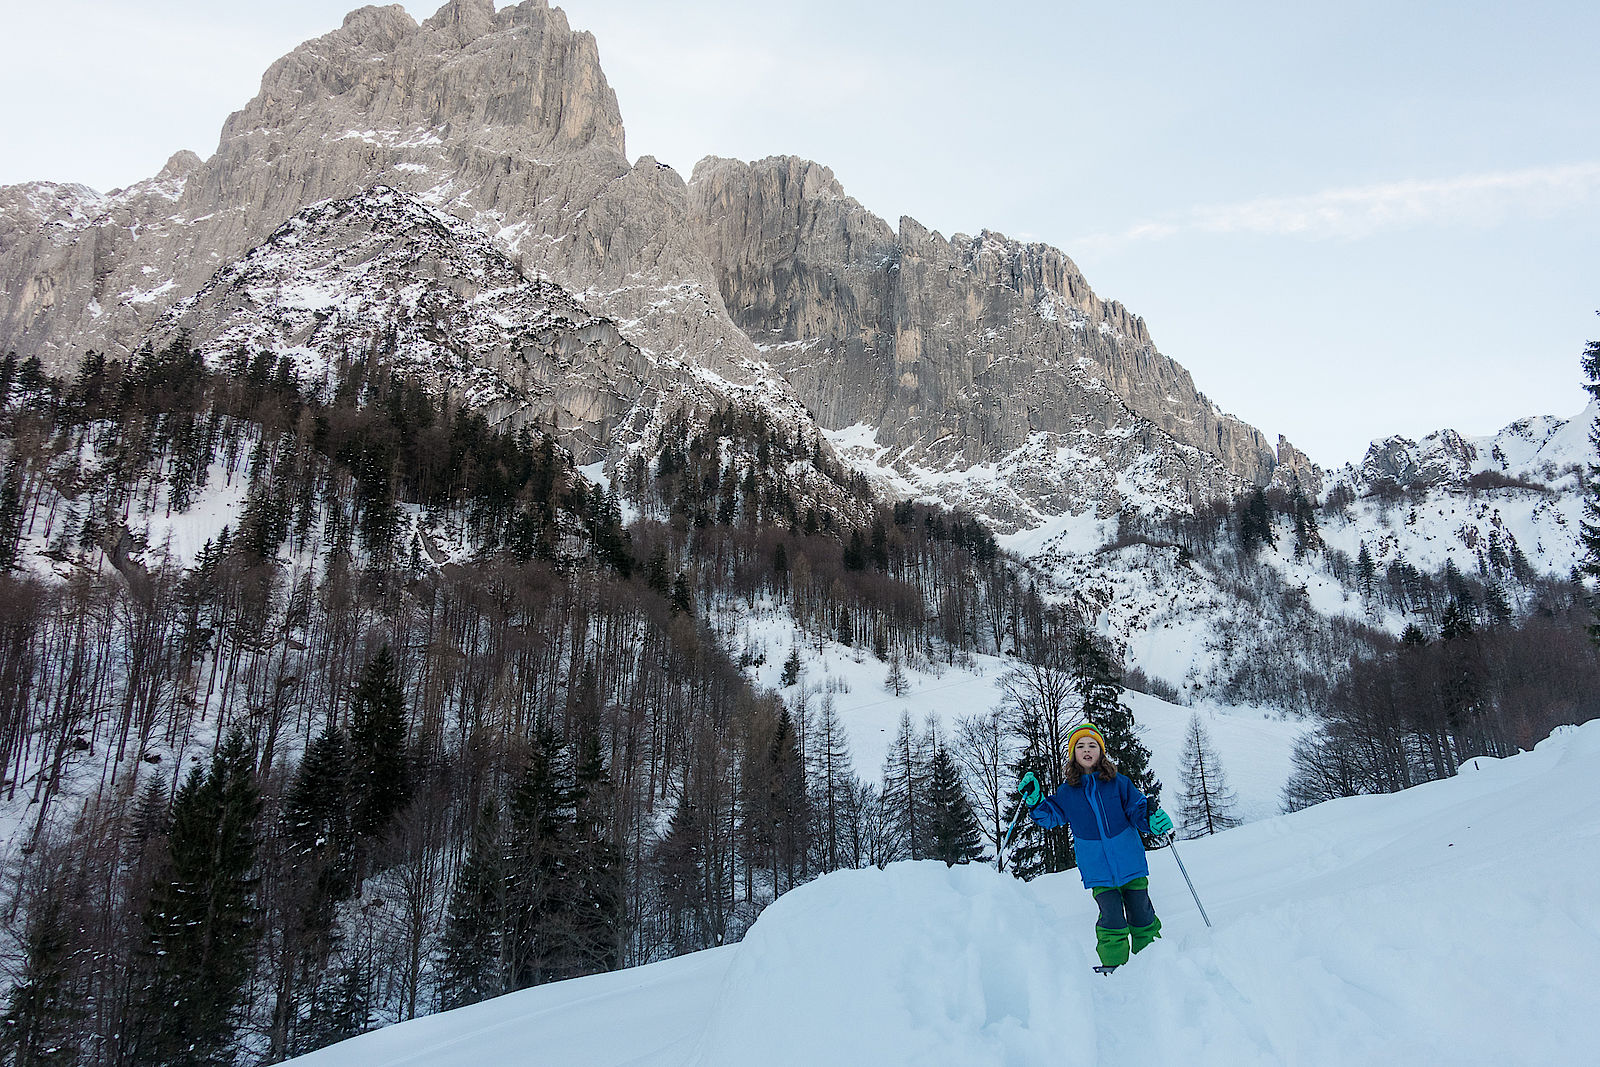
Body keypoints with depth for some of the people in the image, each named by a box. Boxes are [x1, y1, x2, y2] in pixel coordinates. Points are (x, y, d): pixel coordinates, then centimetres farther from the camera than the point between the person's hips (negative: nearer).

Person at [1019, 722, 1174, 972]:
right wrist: (1035, 800, -6)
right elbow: (1049, 815, 12)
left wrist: (1153, 820, -20)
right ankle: (1113, 965, 8)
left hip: (1131, 864, 0)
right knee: (1112, 920, -9)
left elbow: (1138, 812, 1)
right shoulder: (1067, 792, 3)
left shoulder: (1118, 783, -1)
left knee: (1141, 916, 9)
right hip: (1098, 872, 0)